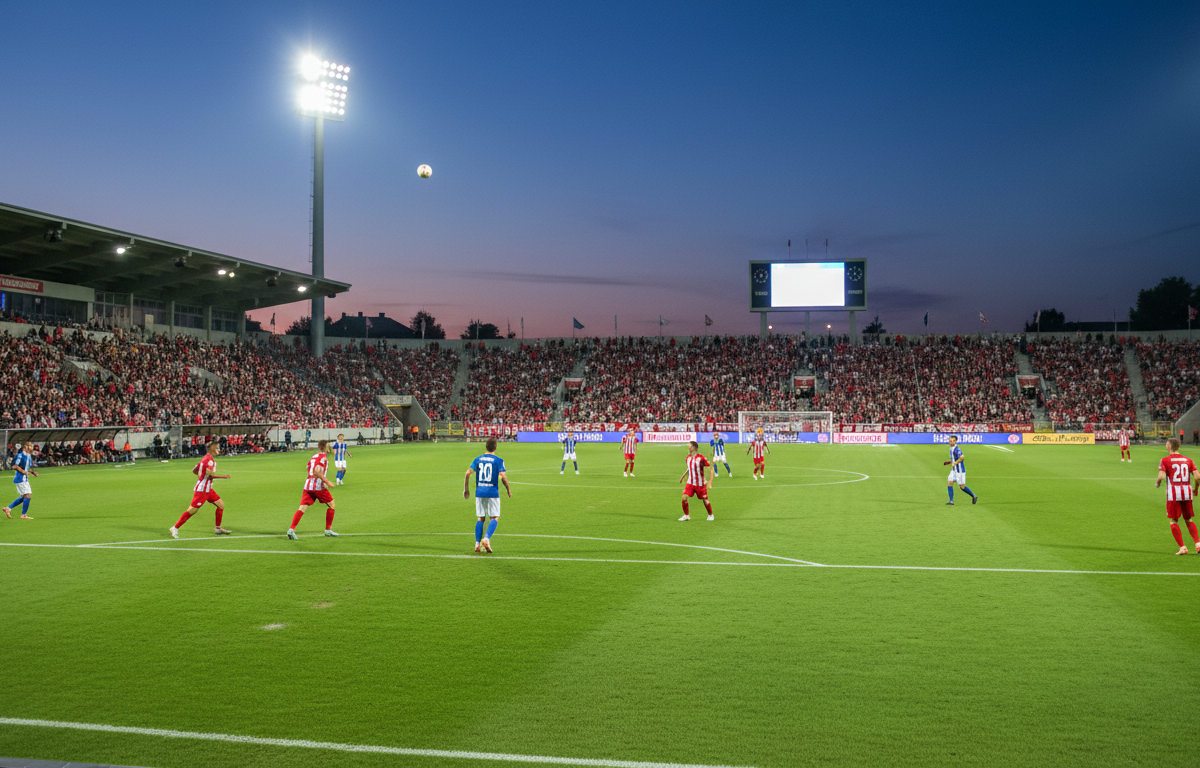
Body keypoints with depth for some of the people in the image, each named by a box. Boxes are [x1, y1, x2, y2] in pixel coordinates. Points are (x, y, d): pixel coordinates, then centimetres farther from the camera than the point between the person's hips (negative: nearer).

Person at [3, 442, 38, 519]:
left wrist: (32, 472, 8)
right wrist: (24, 472, -21)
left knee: (23, 497, 15)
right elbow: (15, 466, -18)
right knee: (28, 495, -10)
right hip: (20, 478, -10)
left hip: (24, 479, 10)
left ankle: (8, 508, 23)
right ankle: (23, 515, -2)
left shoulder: (29, 456, 13)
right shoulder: (21, 455, -14)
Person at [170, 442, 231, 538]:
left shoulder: (206, 458, 14)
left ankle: (218, 528, 16)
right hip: (202, 490, -10)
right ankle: (175, 528, 6)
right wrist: (224, 476, -24)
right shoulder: (209, 459, -16)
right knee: (191, 511, -5)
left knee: (221, 505, 8)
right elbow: (209, 474, -28)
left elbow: (194, 470, 19)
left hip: (207, 489, 10)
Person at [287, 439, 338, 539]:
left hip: (308, 485, 7)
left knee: (302, 508, -1)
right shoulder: (323, 457, -7)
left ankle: (291, 529, -17)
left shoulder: (313, 456, 18)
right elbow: (317, 472, -19)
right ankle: (328, 530, 15)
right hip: (318, 486, -7)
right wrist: (327, 481, -16)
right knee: (331, 504, 12)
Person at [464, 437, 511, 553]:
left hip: (479, 493, 4)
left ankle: (477, 544, 8)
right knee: (494, 518, 5)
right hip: (492, 493, -4)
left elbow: (467, 473, 0)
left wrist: (466, 489, 9)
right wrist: (509, 490, 0)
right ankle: (486, 539, -14)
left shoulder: (478, 459, 6)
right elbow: (503, 477, -14)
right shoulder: (498, 460, -4)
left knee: (480, 518, 12)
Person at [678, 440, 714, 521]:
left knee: (705, 500, 5)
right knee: (684, 497, -11)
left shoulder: (701, 458, -16)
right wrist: (683, 476, 18)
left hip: (700, 484, -4)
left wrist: (710, 482, -17)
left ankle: (710, 515, 30)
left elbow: (710, 468, -12)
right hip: (690, 483, 4)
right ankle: (686, 516, 4)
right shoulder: (688, 457, 3)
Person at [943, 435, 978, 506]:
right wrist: (949, 462, 10)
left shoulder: (957, 449, -20)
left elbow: (962, 458, -34)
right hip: (954, 470, 9)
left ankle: (974, 496, 22)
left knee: (962, 486, 1)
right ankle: (951, 501, -1)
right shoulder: (951, 449, 10)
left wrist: (954, 463, -27)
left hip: (960, 470, -9)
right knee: (949, 483, -3)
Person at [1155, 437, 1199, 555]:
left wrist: (1157, 484, 5)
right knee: (1189, 520, 17)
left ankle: (1182, 547, -1)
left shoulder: (1165, 460, -3)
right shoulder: (1188, 460, 9)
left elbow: (1161, 476, -15)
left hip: (1173, 494, -4)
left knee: (1173, 521, 6)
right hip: (1187, 493, 4)